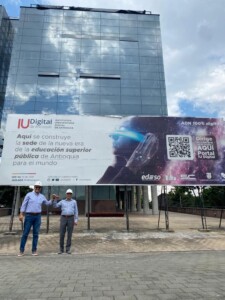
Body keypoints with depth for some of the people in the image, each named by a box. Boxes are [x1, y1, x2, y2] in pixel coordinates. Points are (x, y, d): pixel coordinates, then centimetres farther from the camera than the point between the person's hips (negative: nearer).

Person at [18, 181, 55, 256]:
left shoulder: (42, 196, 9)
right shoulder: (29, 194, -1)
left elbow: (48, 203, 23)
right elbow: (24, 204, -4)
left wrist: (52, 199, 7)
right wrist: (21, 214, -13)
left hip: (38, 216, 3)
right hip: (29, 216, -3)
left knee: (36, 234, 4)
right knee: (25, 233, -1)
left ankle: (34, 250, 12)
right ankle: (21, 251, 9)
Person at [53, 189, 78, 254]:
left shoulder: (74, 201, 8)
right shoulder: (62, 201, 12)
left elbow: (76, 211, 5)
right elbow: (55, 206, 2)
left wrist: (76, 220, -4)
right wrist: (55, 199, -13)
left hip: (71, 219, -1)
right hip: (63, 218, 1)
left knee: (69, 234, -1)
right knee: (61, 234, -1)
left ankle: (68, 249, 10)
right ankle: (61, 249, 13)